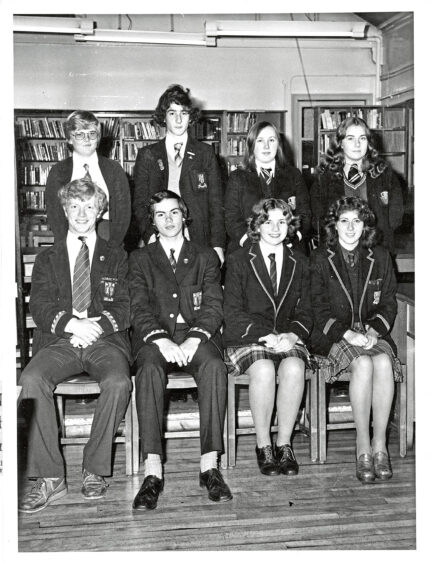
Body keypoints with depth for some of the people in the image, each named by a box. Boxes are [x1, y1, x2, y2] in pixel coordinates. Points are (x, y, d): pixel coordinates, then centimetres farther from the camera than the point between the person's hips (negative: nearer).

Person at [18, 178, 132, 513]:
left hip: (105, 340, -1)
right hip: (60, 341, 1)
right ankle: (50, 478, -24)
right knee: (31, 380, -30)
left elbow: (125, 308, 7)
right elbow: (40, 308, 5)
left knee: (118, 382, -33)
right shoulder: (47, 259, 20)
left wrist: (98, 323, -14)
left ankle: (95, 470, -16)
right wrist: (70, 323, -15)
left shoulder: (116, 258, 19)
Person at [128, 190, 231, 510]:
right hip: (154, 336, 0)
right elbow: (139, 308, 2)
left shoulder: (206, 257, 18)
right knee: (149, 368, -34)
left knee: (215, 366, -33)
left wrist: (193, 339, -15)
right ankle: (153, 472, -38)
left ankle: (210, 466, -32)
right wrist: (161, 339, -18)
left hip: (196, 335, 0)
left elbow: (214, 306, 4)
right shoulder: (140, 259, 17)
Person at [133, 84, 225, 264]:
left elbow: (216, 203, 7)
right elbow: (139, 204, 7)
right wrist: (150, 235, -10)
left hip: (199, 243, 0)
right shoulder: (147, 155, 10)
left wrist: (217, 246, -3)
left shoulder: (205, 153, 10)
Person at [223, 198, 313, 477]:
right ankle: (264, 445, -16)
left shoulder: (299, 263, 15)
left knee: (294, 368, -30)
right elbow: (232, 312, -3)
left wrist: (292, 335, -11)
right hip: (247, 338, -2)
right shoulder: (238, 260, 5)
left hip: (288, 339, 2)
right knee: (264, 370, -33)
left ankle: (284, 444, -17)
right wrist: (266, 335, -15)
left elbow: (304, 312, 11)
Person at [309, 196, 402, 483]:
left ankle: (380, 445, -23)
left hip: (373, 332, 2)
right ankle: (363, 447, -24)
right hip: (333, 335, -2)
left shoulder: (380, 257, 12)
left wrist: (373, 330, -9)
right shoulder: (320, 258, 4)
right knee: (363, 364, -33)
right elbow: (319, 308, -1)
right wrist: (347, 333, -16)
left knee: (383, 362, -31)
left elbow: (389, 304, 10)